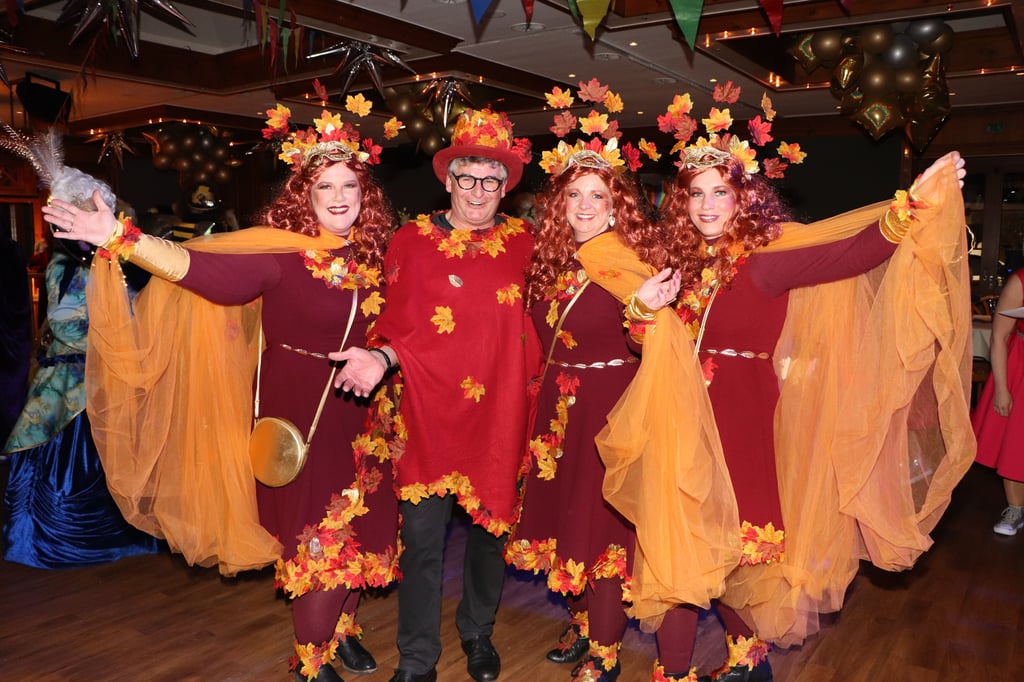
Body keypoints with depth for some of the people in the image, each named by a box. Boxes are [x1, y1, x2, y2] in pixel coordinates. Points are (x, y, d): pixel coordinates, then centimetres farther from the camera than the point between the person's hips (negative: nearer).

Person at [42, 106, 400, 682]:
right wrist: (120, 238, -33)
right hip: (299, 410, -5)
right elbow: (200, 266, -25)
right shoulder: (281, 250, -14)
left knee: (362, 530, 14)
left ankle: (342, 630, 40)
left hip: (357, 411, 5)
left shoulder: (371, 254, 2)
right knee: (320, 540, 3)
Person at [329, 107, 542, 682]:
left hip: (501, 414, 2)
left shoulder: (524, 243, 4)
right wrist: (380, 357, -19)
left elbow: (536, 325, 10)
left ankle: (479, 634, 40)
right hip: (430, 413, -1)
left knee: (491, 529, 15)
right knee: (423, 538, 3)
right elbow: (400, 325, -1)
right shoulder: (413, 240, 0)